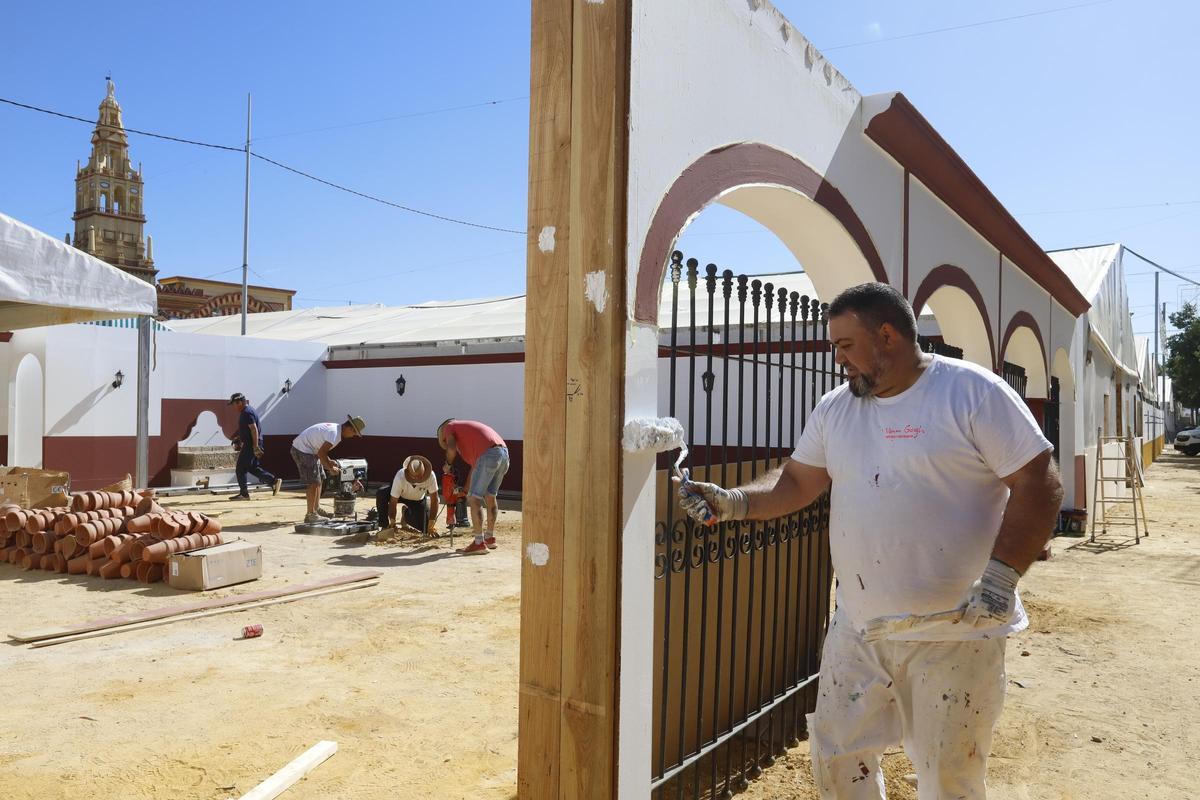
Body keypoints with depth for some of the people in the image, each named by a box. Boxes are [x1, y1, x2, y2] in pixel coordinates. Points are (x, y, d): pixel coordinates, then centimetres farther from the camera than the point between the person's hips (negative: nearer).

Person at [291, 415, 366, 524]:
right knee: (313, 482, -11)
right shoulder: (334, 433, -24)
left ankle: (317, 509, 26)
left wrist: (329, 461, 3)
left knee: (318, 480, 16)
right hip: (302, 450, -11)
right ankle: (310, 514, -6)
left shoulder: (335, 428, 8)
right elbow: (321, 453, -25)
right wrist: (330, 468, -14)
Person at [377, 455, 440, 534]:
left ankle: (407, 513, 26)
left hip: (418, 500, 2)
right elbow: (393, 502, -32)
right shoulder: (400, 477, -39)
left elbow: (434, 500, -27)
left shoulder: (430, 476, -36)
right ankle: (384, 526, -14)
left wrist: (430, 526, -26)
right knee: (381, 493, -33)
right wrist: (392, 524, -29)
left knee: (423, 530, -4)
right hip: (400, 495, -1)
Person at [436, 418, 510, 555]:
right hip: (504, 453, 8)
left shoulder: (448, 427, 16)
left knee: (474, 499, -1)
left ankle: (479, 543, -3)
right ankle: (490, 538, 35)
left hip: (488, 455, -8)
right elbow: (475, 464, 34)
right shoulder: (466, 427, 37)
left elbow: (451, 449, -6)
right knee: (490, 496, 23)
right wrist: (467, 488, 35)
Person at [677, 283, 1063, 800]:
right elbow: (796, 482, 11)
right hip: (856, 627, 6)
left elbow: (1039, 485, -12)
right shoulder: (835, 407, 7)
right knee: (836, 758, 15)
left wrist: (1002, 573, -21)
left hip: (954, 633, -5)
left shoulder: (973, 393, -11)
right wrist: (734, 503, -5)